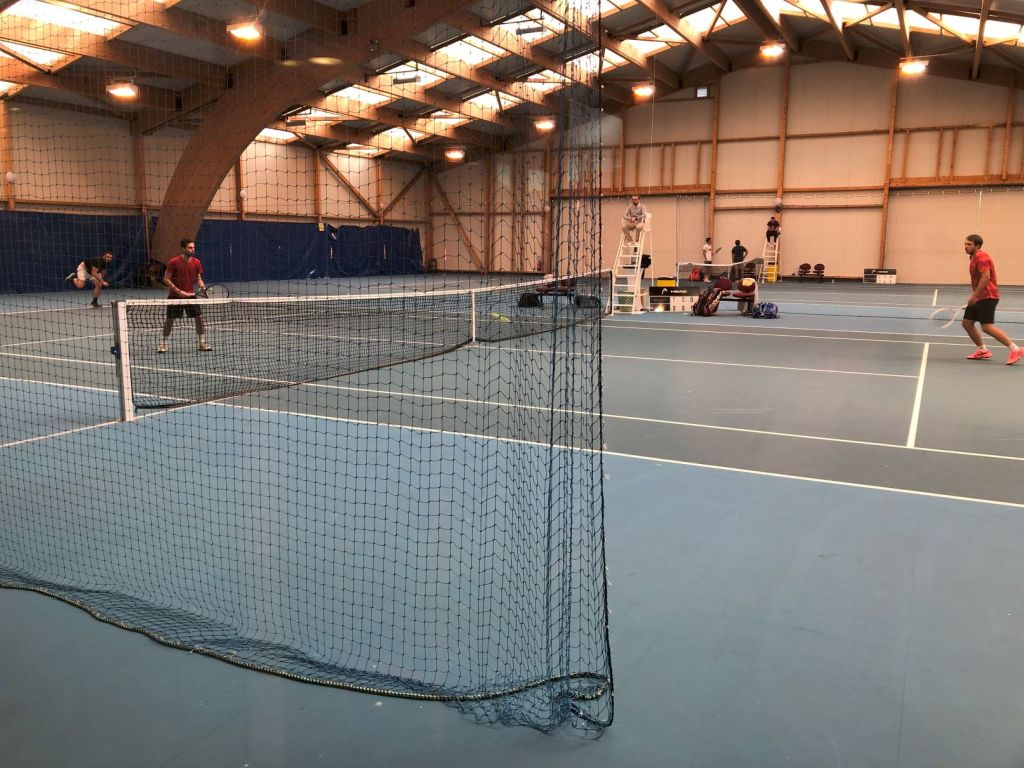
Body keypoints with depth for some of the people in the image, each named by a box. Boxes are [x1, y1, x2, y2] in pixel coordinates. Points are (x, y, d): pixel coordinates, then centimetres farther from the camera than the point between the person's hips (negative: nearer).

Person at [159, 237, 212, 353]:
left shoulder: (197, 262, -2)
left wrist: (203, 287, -12)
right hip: (175, 296, -3)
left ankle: (202, 343, 5)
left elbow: (198, 279, 8)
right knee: (169, 320, 3)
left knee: (199, 317, -5)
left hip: (190, 295, 3)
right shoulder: (174, 262, -13)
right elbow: (166, 279, -9)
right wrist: (178, 290, -18)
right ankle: (164, 343, 19)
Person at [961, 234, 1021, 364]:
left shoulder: (981, 257, -13)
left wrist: (975, 296, -22)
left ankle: (1015, 349, -13)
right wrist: (974, 296, 20)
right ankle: (982, 350, 18)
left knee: (987, 327, -17)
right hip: (979, 298, 10)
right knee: (967, 323, 9)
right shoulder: (975, 258, 18)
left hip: (987, 297, -10)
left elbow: (986, 277, -23)